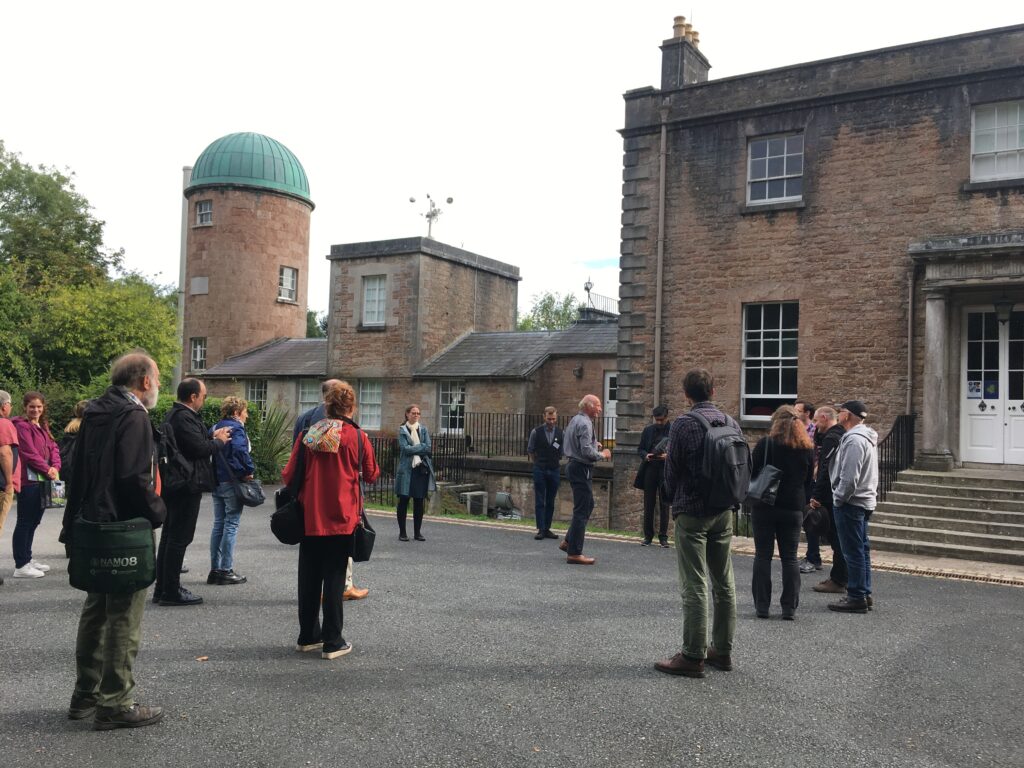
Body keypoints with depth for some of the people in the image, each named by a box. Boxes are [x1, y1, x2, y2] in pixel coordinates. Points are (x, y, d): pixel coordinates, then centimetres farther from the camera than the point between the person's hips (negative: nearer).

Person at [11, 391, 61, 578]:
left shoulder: (43, 426, 17)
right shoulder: (22, 426, -10)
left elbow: (53, 448, 12)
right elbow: (29, 453, -16)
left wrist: (55, 467, -5)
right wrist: (47, 470, -11)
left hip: (41, 480, 9)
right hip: (28, 480, -9)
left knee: (34, 521, 15)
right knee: (25, 522, -4)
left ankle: (27, 558, 26)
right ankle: (21, 566, 1)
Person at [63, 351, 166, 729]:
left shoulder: (95, 413, 12)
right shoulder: (134, 416, -16)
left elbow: (78, 470, 16)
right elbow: (135, 477, -24)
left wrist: (76, 519, 20)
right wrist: (157, 512, -10)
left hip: (94, 527, 9)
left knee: (96, 610, 19)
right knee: (124, 616, 0)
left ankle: (85, 695, 30)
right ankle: (116, 704, 7)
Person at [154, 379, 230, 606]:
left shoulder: (174, 414, 15)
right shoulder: (184, 417, -19)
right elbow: (200, 448, -24)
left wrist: (212, 437, 10)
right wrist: (219, 441, -8)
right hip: (186, 485, -11)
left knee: (169, 536, 15)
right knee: (180, 538, -4)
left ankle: (162, 588, 23)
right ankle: (171, 592, 2)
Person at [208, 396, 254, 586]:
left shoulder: (215, 428, 13)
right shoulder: (236, 428, -12)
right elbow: (240, 450, -27)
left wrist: (212, 473, 15)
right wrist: (249, 470, -15)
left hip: (216, 481, 8)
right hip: (232, 482, -8)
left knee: (218, 524, 13)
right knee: (231, 524, -2)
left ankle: (215, 570, 17)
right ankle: (226, 571, 1)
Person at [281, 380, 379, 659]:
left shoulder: (308, 435, 1)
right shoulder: (357, 436, -6)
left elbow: (288, 476, 2)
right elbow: (371, 474, 5)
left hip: (310, 518, 3)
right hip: (341, 519, -3)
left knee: (309, 578, 14)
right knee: (334, 579, 4)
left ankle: (308, 636, 25)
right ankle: (332, 642, 8)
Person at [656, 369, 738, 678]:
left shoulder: (683, 424, -13)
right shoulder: (730, 422, 5)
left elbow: (672, 470, -9)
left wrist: (675, 501, 9)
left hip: (692, 513, -6)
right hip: (724, 513, 6)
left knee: (695, 586, -2)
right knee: (724, 583, 13)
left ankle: (693, 656, 3)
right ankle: (722, 650, 23)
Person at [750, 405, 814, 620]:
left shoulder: (765, 444, -8)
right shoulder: (808, 448, 4)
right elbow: (809, 479, 11)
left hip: (765, 507, -3)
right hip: (793, 509, 3)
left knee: (763, 555, 5)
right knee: (790, 558, 8)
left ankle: (762, 606, 7)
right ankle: (789, 608, 9)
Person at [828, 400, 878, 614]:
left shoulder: (854, 440, -19)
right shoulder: (867, 437, 14)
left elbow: (849, 478, -24)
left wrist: (839, 499, -12)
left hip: (851, 503, -10)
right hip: (865, 500, 11)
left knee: (854, 552, -5)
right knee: (861, 549, 16)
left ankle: (856, 598, 1)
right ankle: (864, 594, 23)